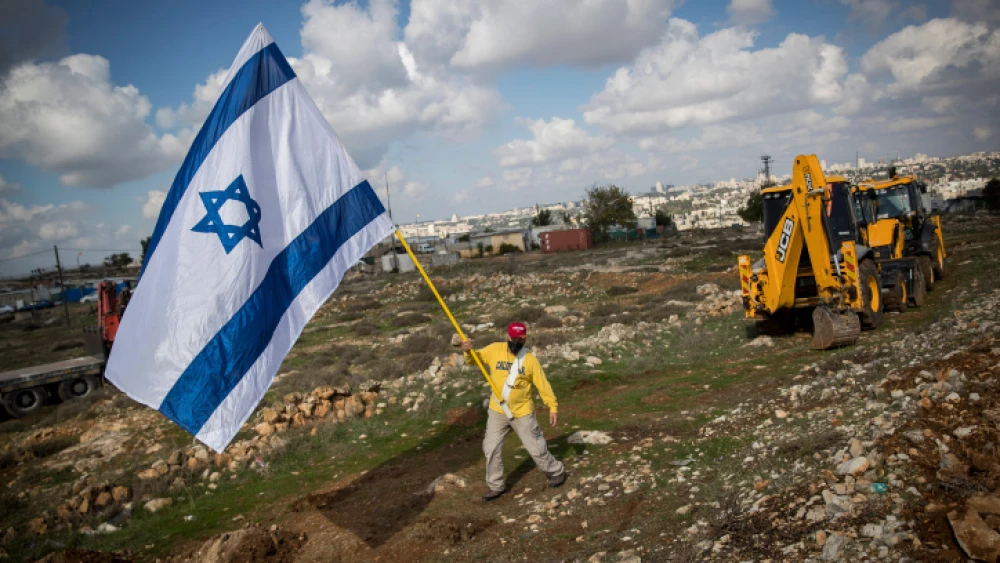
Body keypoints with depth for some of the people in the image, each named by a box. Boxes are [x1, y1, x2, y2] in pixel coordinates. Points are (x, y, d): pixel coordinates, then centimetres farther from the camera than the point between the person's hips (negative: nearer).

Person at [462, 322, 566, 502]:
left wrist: (553, 406, -11)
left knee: (536, 447, 6)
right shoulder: (495, 350, -6)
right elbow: (474, 359, 0)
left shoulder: (530, 359, -10)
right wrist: (468, 351, -23)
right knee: (491, 448, 7)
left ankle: (556, 472, 31)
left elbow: (543, 384, -7)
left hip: (522, 412, -2)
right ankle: (496, 485, 24)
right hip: (497, 411, 3)